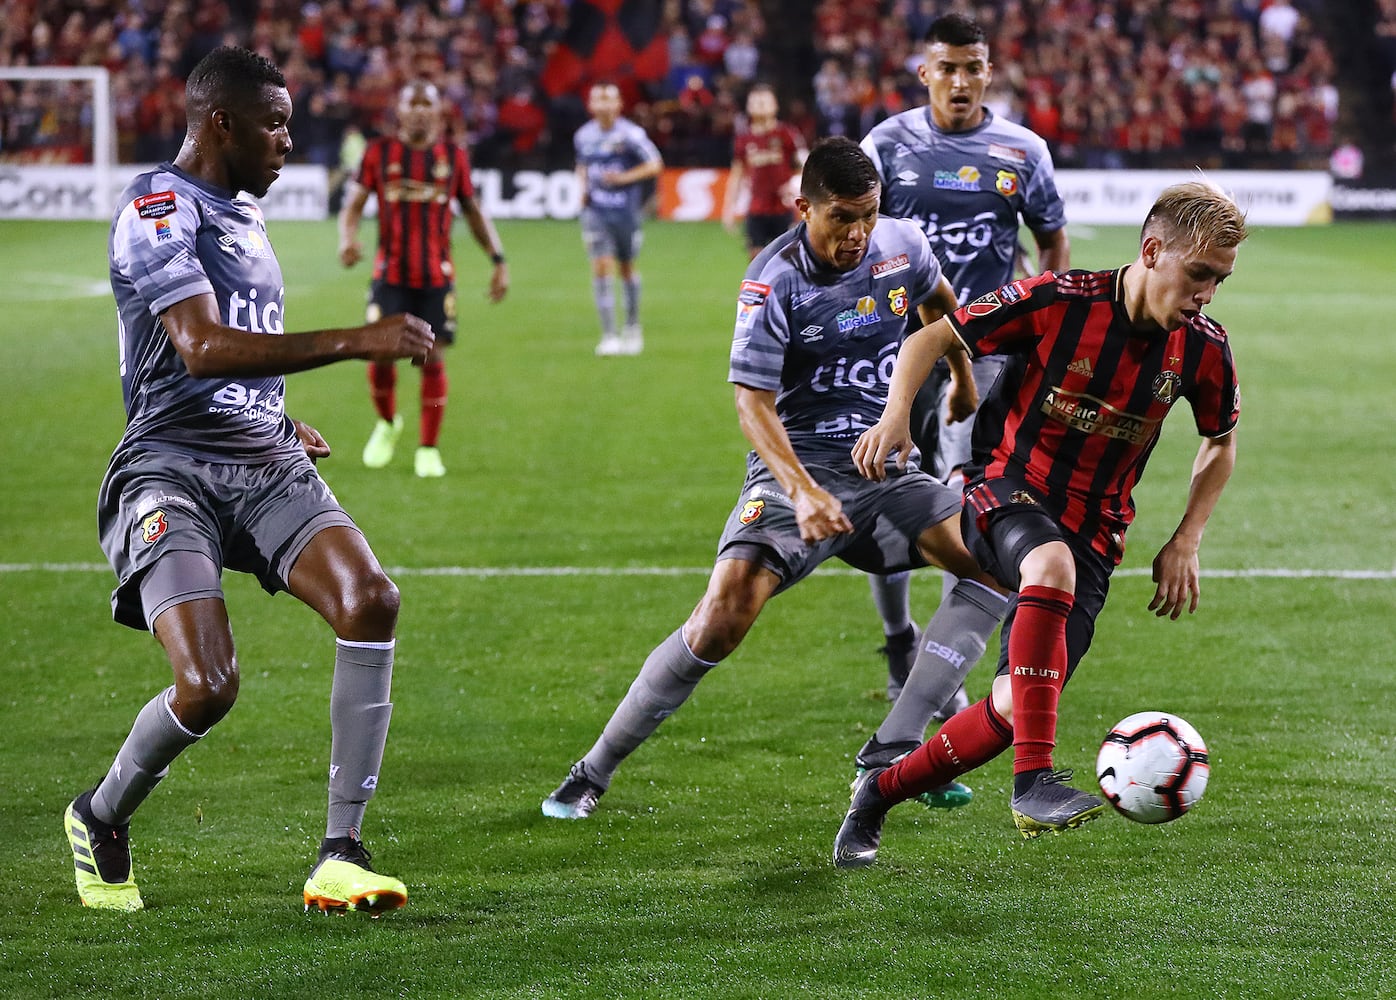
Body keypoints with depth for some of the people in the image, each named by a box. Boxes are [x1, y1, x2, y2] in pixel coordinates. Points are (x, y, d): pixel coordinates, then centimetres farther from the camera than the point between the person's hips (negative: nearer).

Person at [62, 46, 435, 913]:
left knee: (370, 599, -21)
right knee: (208, 687, -23)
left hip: (264, 466, 7)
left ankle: (342, 856, -17)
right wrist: (356, 343, -28)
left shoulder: (243, 214, 20)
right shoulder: (159, 209, -9)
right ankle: (101, 820, 10)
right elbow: (201, 349, -24)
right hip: (171, 471, -7)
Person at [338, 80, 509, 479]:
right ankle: (387, 423, 24)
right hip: (390, 274, -1)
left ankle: (429, 449, 6)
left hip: (437, 277, 1)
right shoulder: (379, 152, 3)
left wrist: (498, 260, 6)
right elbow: (353, 204, 0)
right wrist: (347, 238, -21)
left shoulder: (453, 157, 7)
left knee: (433, 358, -4)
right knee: (380, 355, -6)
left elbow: (474, 212, 14)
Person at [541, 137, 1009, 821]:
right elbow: (752, 403, -21)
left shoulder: (902, 246, -1)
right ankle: (595, 770, -9)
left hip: (883, 469, 6)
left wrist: (965, 381, 36)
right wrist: (803, 490, -34)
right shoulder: (774, 282, -17)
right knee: (724, 614, -24)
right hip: (796, 467, -5)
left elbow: (938, 302, 25)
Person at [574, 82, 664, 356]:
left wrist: (624, 177, -18)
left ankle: (633, 326, 32)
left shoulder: (630, 133, -9)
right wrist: (583, 187, 3)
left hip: (625, 210, -2)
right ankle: (608, 336, -11)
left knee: (627, 269, 11)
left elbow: (655, 165, -7)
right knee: (601, 269, -10)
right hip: (595, 210, 2)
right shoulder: (584, 136, 5)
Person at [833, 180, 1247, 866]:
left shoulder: (1203, 349, -5)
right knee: (1052, 563, -40)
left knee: (1017, 708, -9)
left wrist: (1184, 543, 5)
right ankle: (1034, 781, -42)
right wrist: (896, 415, -19)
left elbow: (1220, 443, 15)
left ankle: (880, 792, 16)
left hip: (1093, 532, 4)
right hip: (1005, 492, -4)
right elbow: (934, 336, -3)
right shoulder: (1056, 300, -15)